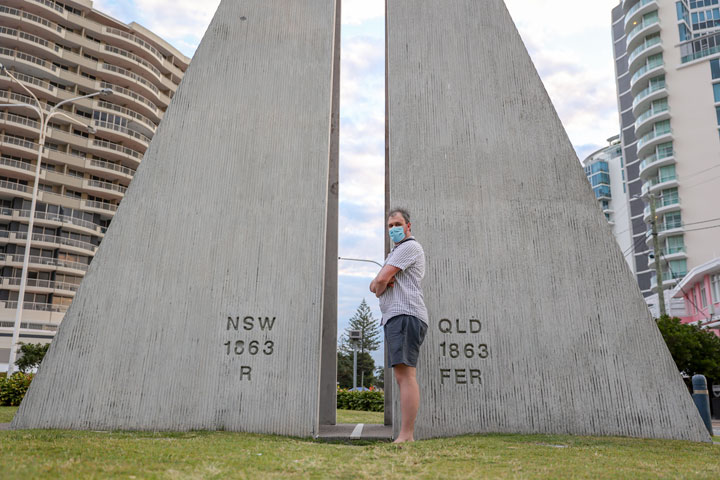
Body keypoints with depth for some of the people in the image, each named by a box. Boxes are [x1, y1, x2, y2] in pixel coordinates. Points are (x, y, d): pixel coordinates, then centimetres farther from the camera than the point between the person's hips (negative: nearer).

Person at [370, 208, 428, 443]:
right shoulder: (395, 253, 30)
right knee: (401, 376, 7)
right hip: (393, 317, 11)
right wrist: (380, 284, 0)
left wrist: (380, 286, 10)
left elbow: (381, 280, -12)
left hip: (406, 315, -11)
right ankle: (407, 435, 9)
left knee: (406, 373, -18)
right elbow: (373, 285, 22)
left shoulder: (410, 246, -2)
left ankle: (406, 435, -23)